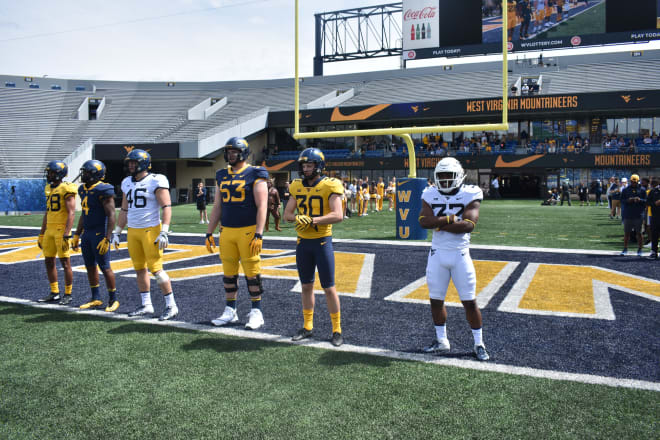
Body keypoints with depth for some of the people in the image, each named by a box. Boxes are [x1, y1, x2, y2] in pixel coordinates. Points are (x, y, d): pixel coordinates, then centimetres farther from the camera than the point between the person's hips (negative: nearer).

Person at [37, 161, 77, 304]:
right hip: (50, 229, 9)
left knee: (65, 263, -3)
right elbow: (47, 213, 21)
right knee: (49, 261, 11)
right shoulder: (49, 188, 15)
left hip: (62, 229, -9)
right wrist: (41, 234, 20)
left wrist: (66, 235, -22)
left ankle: (68, 294, 7)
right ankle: (54, 293, 22)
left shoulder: (66, 190, -11)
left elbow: (71, 214, -16)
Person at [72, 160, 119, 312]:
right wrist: (77, 235, 20)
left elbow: (111, 216, -17)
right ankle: (96, 299, 23)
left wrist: (107, 239, -22)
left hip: (100, 234, -9)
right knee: (90, 266, 12)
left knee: (105, 267, -3)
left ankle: (113, 299, 10)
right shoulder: (83, 190, 12)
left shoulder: (103, 191, -14)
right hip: (87, 233, 9)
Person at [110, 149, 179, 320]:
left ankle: (171, 306, 1)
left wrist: (164, 232, -21)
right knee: (140, 269, 11)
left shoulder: (156, 181, -9)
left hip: (151, 230, -7)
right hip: (133, 231, 7)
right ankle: (146, 306, 22)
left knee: (155, 269, -8)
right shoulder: (127, 183, 13)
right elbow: (124, 210, 20)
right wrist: (117, 232, 18)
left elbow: (166, 207, -14)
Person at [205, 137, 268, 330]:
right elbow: (217, 207, 18)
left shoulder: (254, 175, -4)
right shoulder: (222, 176, 14)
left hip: (248, 231, -6)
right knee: (229, 273, 10)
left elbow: (262, 206, -9)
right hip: (226, 231, 6)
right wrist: (209, 233, 14)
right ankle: (230, 312, 22)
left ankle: (256, 313, 11)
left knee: (252, 273, 0)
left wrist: (258, 235, -17)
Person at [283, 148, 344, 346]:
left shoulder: (329, 186, -11)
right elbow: (287, 214, 8)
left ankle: (337, 330, 13)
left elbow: (338, 215, -21)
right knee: (306, 286, 14)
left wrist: (312, 220, -25)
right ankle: (307, 327, 27)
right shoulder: (298, 187, 6)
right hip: (303, 242, 5)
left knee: (329, 288, 1)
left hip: (322, 242, -5)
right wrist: (298, 218, -14)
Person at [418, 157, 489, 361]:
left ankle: (479, 344, 18)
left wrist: (439, 223, -15)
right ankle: (441, 341, 27)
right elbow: (424, 221, -13)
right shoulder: (430, 195, 2)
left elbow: (469, 224, -21)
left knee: (470, 302, 2)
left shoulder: (469, 195, -7)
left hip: (460, 254, -3)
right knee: (436, 300, 10)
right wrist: (450, 218, -20)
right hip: (437, 253, 3)